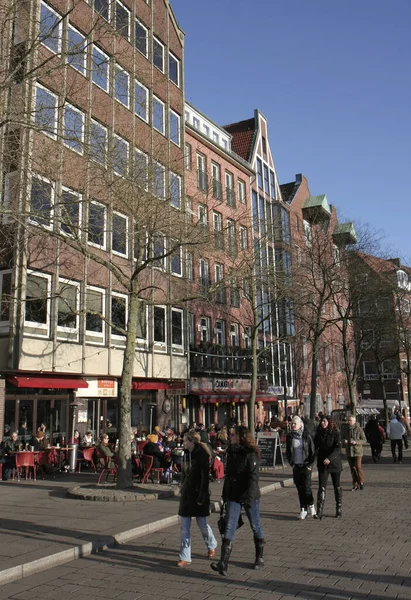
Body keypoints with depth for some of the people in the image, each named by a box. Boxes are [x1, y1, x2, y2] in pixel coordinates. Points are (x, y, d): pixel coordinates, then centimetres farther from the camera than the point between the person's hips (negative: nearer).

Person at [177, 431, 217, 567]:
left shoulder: (202, 455, -14)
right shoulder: (186, 454, 9)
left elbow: (205, 477, -17)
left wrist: (202, 495, -20)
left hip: (198, 493, -7)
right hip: (186, 493, 7)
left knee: (201, 523, 7)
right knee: (184, 527, 3)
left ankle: (212, 545, 34)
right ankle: (185, 557, 9)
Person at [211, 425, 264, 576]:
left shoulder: (251, 454, -15)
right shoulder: (231, 453, 6)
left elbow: (253, 478, -19)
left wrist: (249, 498, -25)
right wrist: (225, 493, 17)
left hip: (250, 497, -5)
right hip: (233, 496, 5)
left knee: (255, 527, 12)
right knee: (229, 528, -4)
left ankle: (260, 558, 31)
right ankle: (223, 564, -9)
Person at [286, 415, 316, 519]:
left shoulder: (307, 436, -6)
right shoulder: (289, 436, 4)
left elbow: (312, 451, -2)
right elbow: (287, 451, 14)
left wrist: (310, 465, -6)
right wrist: (291, 463, 5)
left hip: (305, 466, -3)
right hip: (296, 466, 3)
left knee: (306, 487, -10)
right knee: (300, 489, 5)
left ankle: (311, 505, 11)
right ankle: (303, 510, 13)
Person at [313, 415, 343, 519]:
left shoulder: (335, 433, -8)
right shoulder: (319, 433, 5)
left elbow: (338, 448, -17)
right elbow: (314, 446, 12)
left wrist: (330, 458, -28)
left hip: (334, 463, -3)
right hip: (322, 464, 3)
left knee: (337, 487, 11)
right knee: (321, 487, -5)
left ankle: (339, 510, 24)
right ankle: (319, 512, -7)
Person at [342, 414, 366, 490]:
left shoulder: (359, 429, -8)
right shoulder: (345, 429, 6)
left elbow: (364, 440, -5)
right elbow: (343, 438, 18)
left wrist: (356, 442, -20)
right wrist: (344, 441, -6)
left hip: (357, 450, -4)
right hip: (349, 451, 5)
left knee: (358, 467, -10)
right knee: (352, 468, 7)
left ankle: (361, 482, 12)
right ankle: (355, 485, 16)